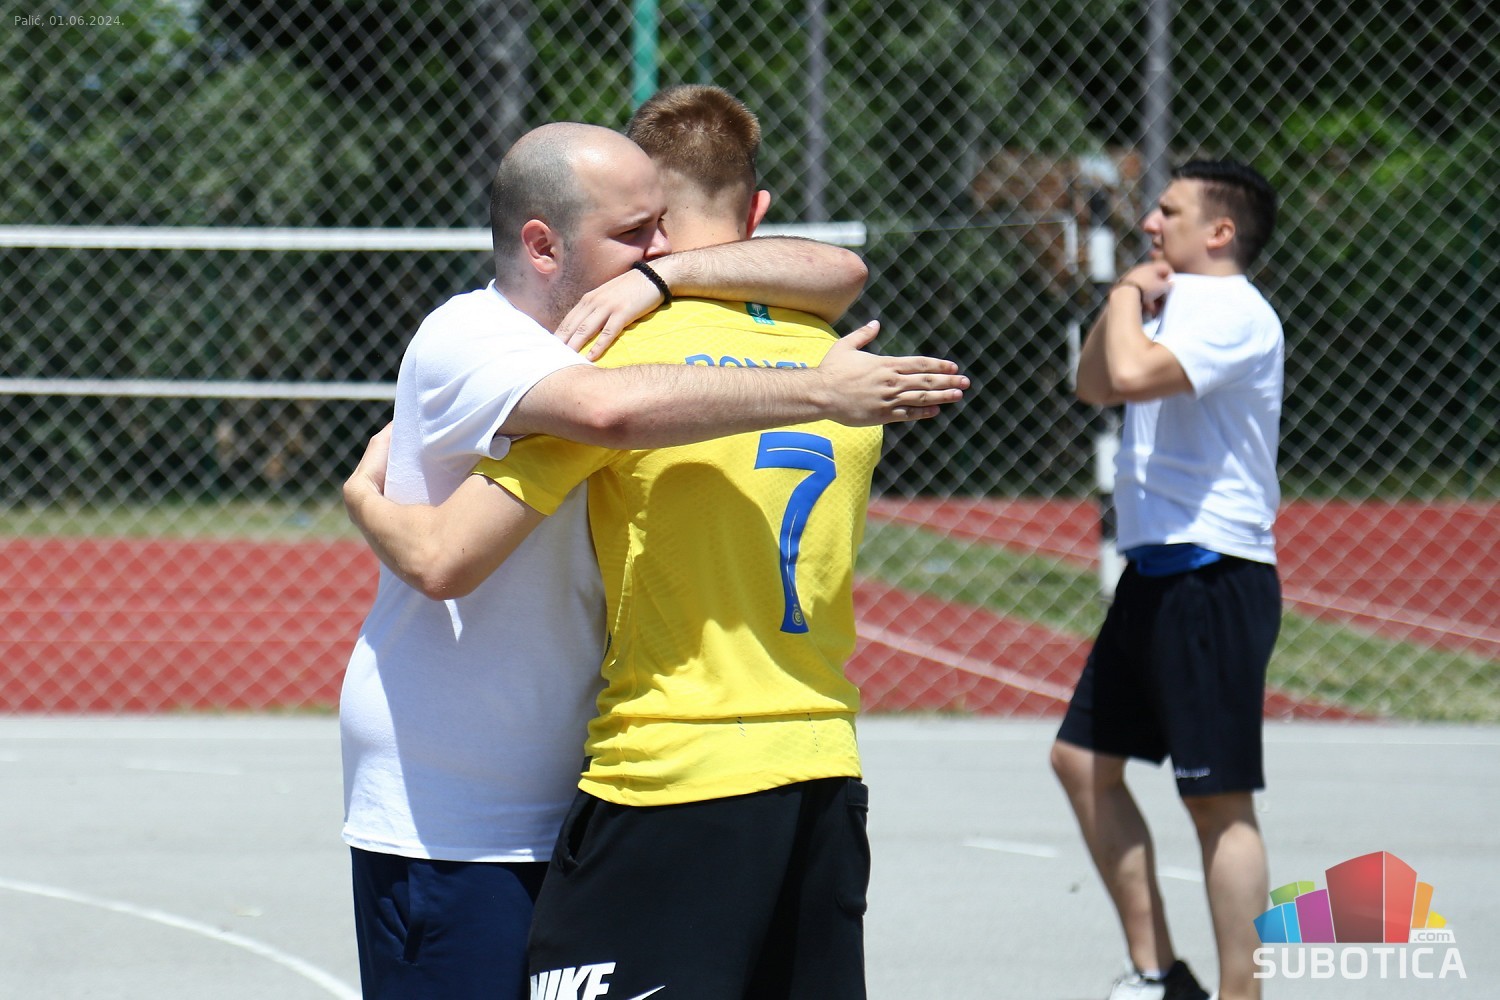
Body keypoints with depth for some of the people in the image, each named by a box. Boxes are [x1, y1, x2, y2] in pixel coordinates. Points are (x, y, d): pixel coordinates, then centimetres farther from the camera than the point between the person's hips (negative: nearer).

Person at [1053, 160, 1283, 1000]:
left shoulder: (1235, 313, -15)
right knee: (1084, 759, 11)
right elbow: (1095, 386, 21)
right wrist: (1126, 299, 6)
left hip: (1215, 578, -10)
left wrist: (1130, 300, -10)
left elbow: (1134, 374, -29)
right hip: (1158, 574, 10)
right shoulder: (1176, 303, 16)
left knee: (1219, 801, -8)